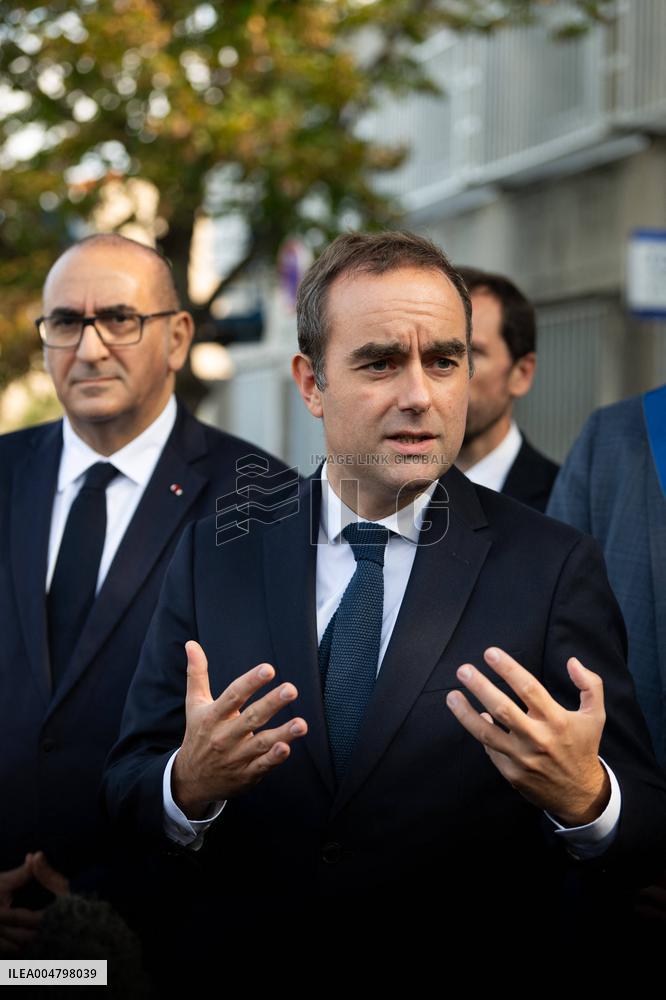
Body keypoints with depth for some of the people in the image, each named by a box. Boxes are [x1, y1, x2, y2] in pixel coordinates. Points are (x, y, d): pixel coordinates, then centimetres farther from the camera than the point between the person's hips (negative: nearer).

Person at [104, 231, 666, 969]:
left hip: (474, 992, -2)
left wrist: (584, 797, -27)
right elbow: (125, 791, 1)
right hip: (244, 969, 2)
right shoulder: (216, 551, 3)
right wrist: (189, 785, -19)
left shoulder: (554, 567, -4)